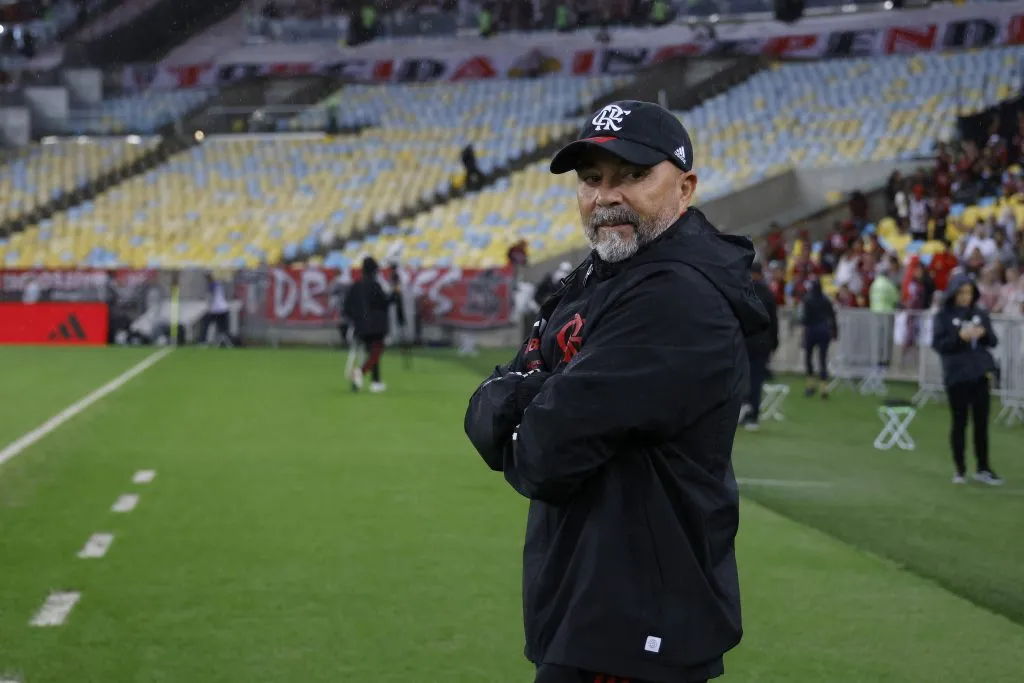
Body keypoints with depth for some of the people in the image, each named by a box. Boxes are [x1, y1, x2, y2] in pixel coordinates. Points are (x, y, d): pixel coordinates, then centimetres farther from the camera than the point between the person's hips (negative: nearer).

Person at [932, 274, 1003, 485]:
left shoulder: (980, 314, 7)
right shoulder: (943, 316, -2)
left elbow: (993, 341, 10)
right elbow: (937, 344, -8)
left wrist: (983, 333, -12)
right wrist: (960, 336, -22)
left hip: (980, 374, 3)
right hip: (956, 376, -3)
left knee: (982, 422, 5)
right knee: (959, 422, 4)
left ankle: (983, 468, 14)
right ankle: (960, 469, 14)